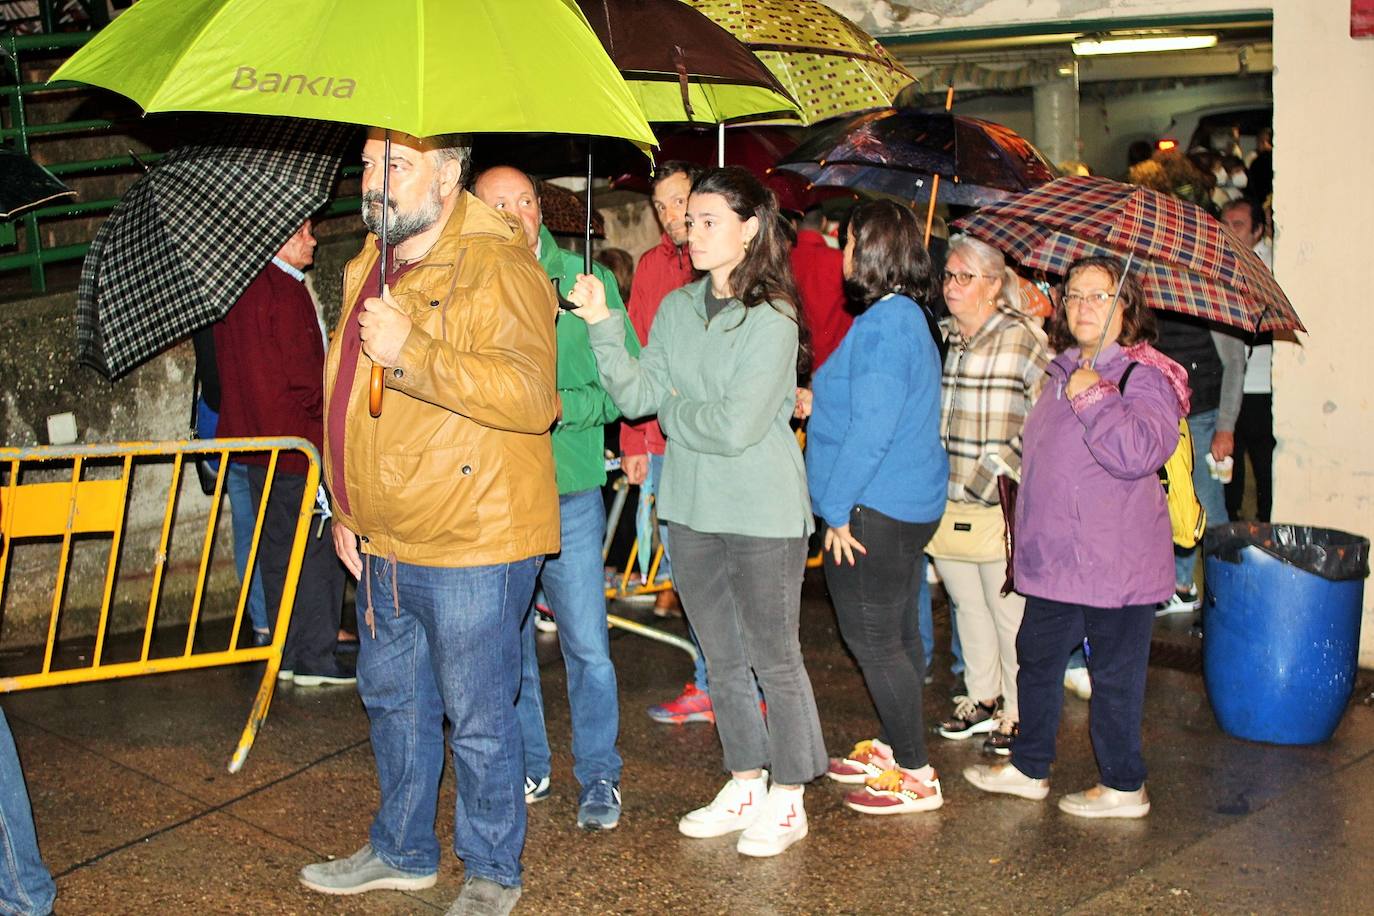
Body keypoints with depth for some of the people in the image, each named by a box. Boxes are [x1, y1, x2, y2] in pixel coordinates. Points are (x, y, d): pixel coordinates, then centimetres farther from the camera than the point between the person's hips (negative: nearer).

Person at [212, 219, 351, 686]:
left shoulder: (236, 288, 15)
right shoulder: (284, 291, -15)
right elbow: (303, 373, -20)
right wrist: (330, 412, -7)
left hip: (257, 441, 10)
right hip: (298, 443, -9)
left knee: (277, 551, 13)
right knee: (316, 551, -3)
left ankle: (286, 656, 19)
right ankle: (316, 660, 1)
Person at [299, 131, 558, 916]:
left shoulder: (498, 268, -16)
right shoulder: (370, 268, 14)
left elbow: (531, 396, -28)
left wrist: (413, 353, -34)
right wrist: (349, 511, 22)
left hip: (472, 540, -9)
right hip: (388, 542, 9)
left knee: (478, 719, 3)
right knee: (393, 699, 21)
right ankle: (402, 852, 39)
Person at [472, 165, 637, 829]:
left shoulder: (586, 280, -1)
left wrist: (564, 406, -16)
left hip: (569, 492, -2)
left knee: (587, 647, 1)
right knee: (506, 645, 13)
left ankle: (599, 777, 18)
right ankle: (528, 767, 31)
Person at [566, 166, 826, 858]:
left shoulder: (771, 319, -15)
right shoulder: (676, 309, 6)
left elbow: (737, 428, -21)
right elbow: (638, 396, -2)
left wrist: (672, 412, -5)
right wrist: (602, 327, -12)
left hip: (763, 515, -7)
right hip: (690, 511, 7)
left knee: (774, 659, 6)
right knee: (721, 659, 17)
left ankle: (786, 801, 20)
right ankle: (745, 786, 32)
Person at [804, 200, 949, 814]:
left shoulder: (881, 326, -20)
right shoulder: (906, 317, 13)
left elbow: (871, 430, -24)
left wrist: (837, 510, -19)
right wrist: (819, 401, 19)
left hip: (876, 510, -10)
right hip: (911, 504, 10)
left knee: (873, 641, -2)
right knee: (896, 634, 18)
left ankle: (916, 777, 5)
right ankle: (894, 748, 31)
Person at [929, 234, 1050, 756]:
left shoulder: (1023, 340, -8)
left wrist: (992, 479, -12)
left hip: (999, 507, -6)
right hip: (946, 503, 6)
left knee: (1008, 610, 4)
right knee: (966, 604, 16)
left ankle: (1017, 711, 18)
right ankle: (981, 697, 32)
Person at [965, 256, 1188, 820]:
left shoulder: (1143, 376, -13)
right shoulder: (1064, 373, 13)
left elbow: (1140, 452, -31)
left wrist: (1094, 397, -24)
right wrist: (1027, 534, 26)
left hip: (1114, 562, -9)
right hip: (1057, 557, 9)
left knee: (1114, 674, 3)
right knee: (1037, 658, 18)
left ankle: (1123, 787, 18)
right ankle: (1029, 767, 34)